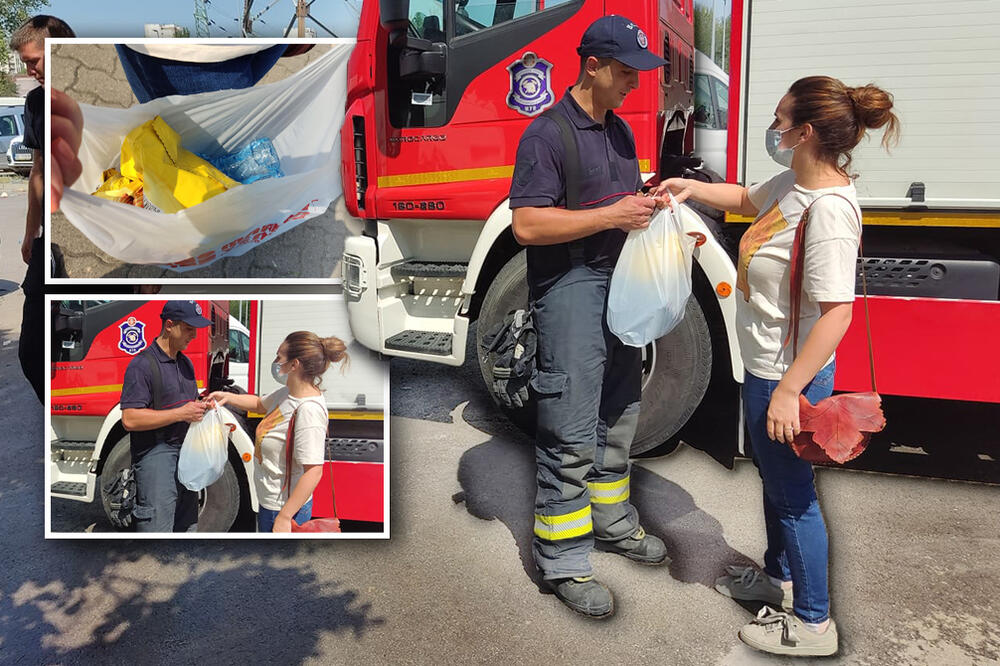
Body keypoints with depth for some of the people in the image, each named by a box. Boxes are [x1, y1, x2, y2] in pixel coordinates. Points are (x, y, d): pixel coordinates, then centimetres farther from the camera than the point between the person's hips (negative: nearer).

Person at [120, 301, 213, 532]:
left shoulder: (185, 363, 16)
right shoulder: (142, 364, -11)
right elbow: (130, 419, -18)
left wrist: (201, 407, 7)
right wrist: (181, 413, -19)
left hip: (187, 456, 8)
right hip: (156, 457, -8)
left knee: (187, 527, 13)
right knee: (157, 528, -9)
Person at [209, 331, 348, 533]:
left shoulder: (308, 410, -29)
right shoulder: (289, 393, 0)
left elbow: (313, 472, -30)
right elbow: (260, 404, 24)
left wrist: (284, 517, -28)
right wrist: (227, 398, 8)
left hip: (284, 507, -9)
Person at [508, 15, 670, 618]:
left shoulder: (620, 130, 15)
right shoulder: (547, 134, -12)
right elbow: (527, 225, -20)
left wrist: (648, 205, 5)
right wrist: (612, 216, -21)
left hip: (619, 282, 9)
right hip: (569, 289, -9)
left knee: (619, 416, 18)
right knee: (572, 433, -5)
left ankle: (611, 521, 35)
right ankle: (564, 562, 6)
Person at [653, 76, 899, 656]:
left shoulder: (829, 208, -27)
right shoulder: (795, 183, 1)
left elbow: (837, 312, -29)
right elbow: (748, 200, 24)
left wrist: (789, 390, -27)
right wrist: (693, 188, 11)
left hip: (789, 375, -9)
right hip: (766, 367, 10)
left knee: (792, 492, 7)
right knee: (773, 476, 25)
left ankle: (812, 623, 27)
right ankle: (779, 576, 48)